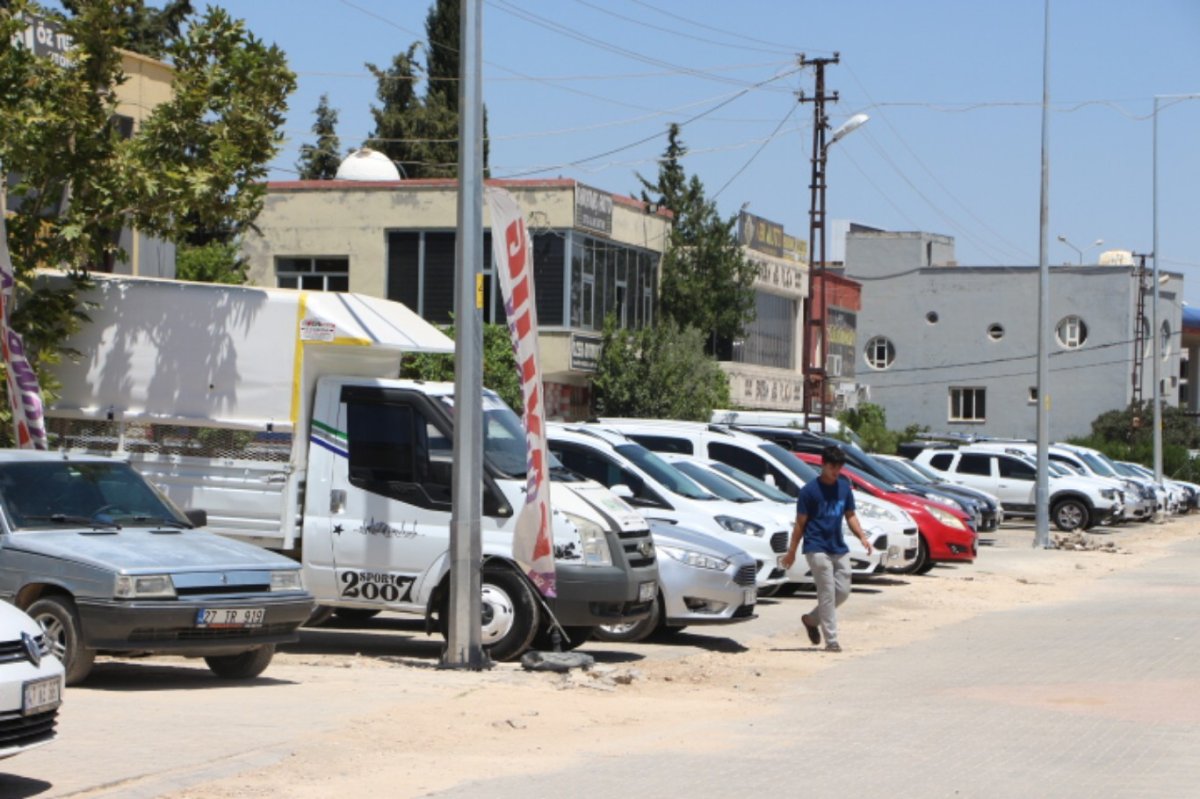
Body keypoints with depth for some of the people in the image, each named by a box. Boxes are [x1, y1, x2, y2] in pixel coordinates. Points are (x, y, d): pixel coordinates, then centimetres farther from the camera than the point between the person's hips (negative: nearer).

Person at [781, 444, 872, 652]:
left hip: (839, 549, 6)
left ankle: (812, 619, 27)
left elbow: (850, 516, 16)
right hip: (817, 548, -6)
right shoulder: (810, 490, -8)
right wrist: (791, 552, -4)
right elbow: (800, 523, -5)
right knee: (827, 593, -8)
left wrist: (862, 537, 0)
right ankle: (831, 641, -5)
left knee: (843, 591, 6)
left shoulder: (844, 487, 9)